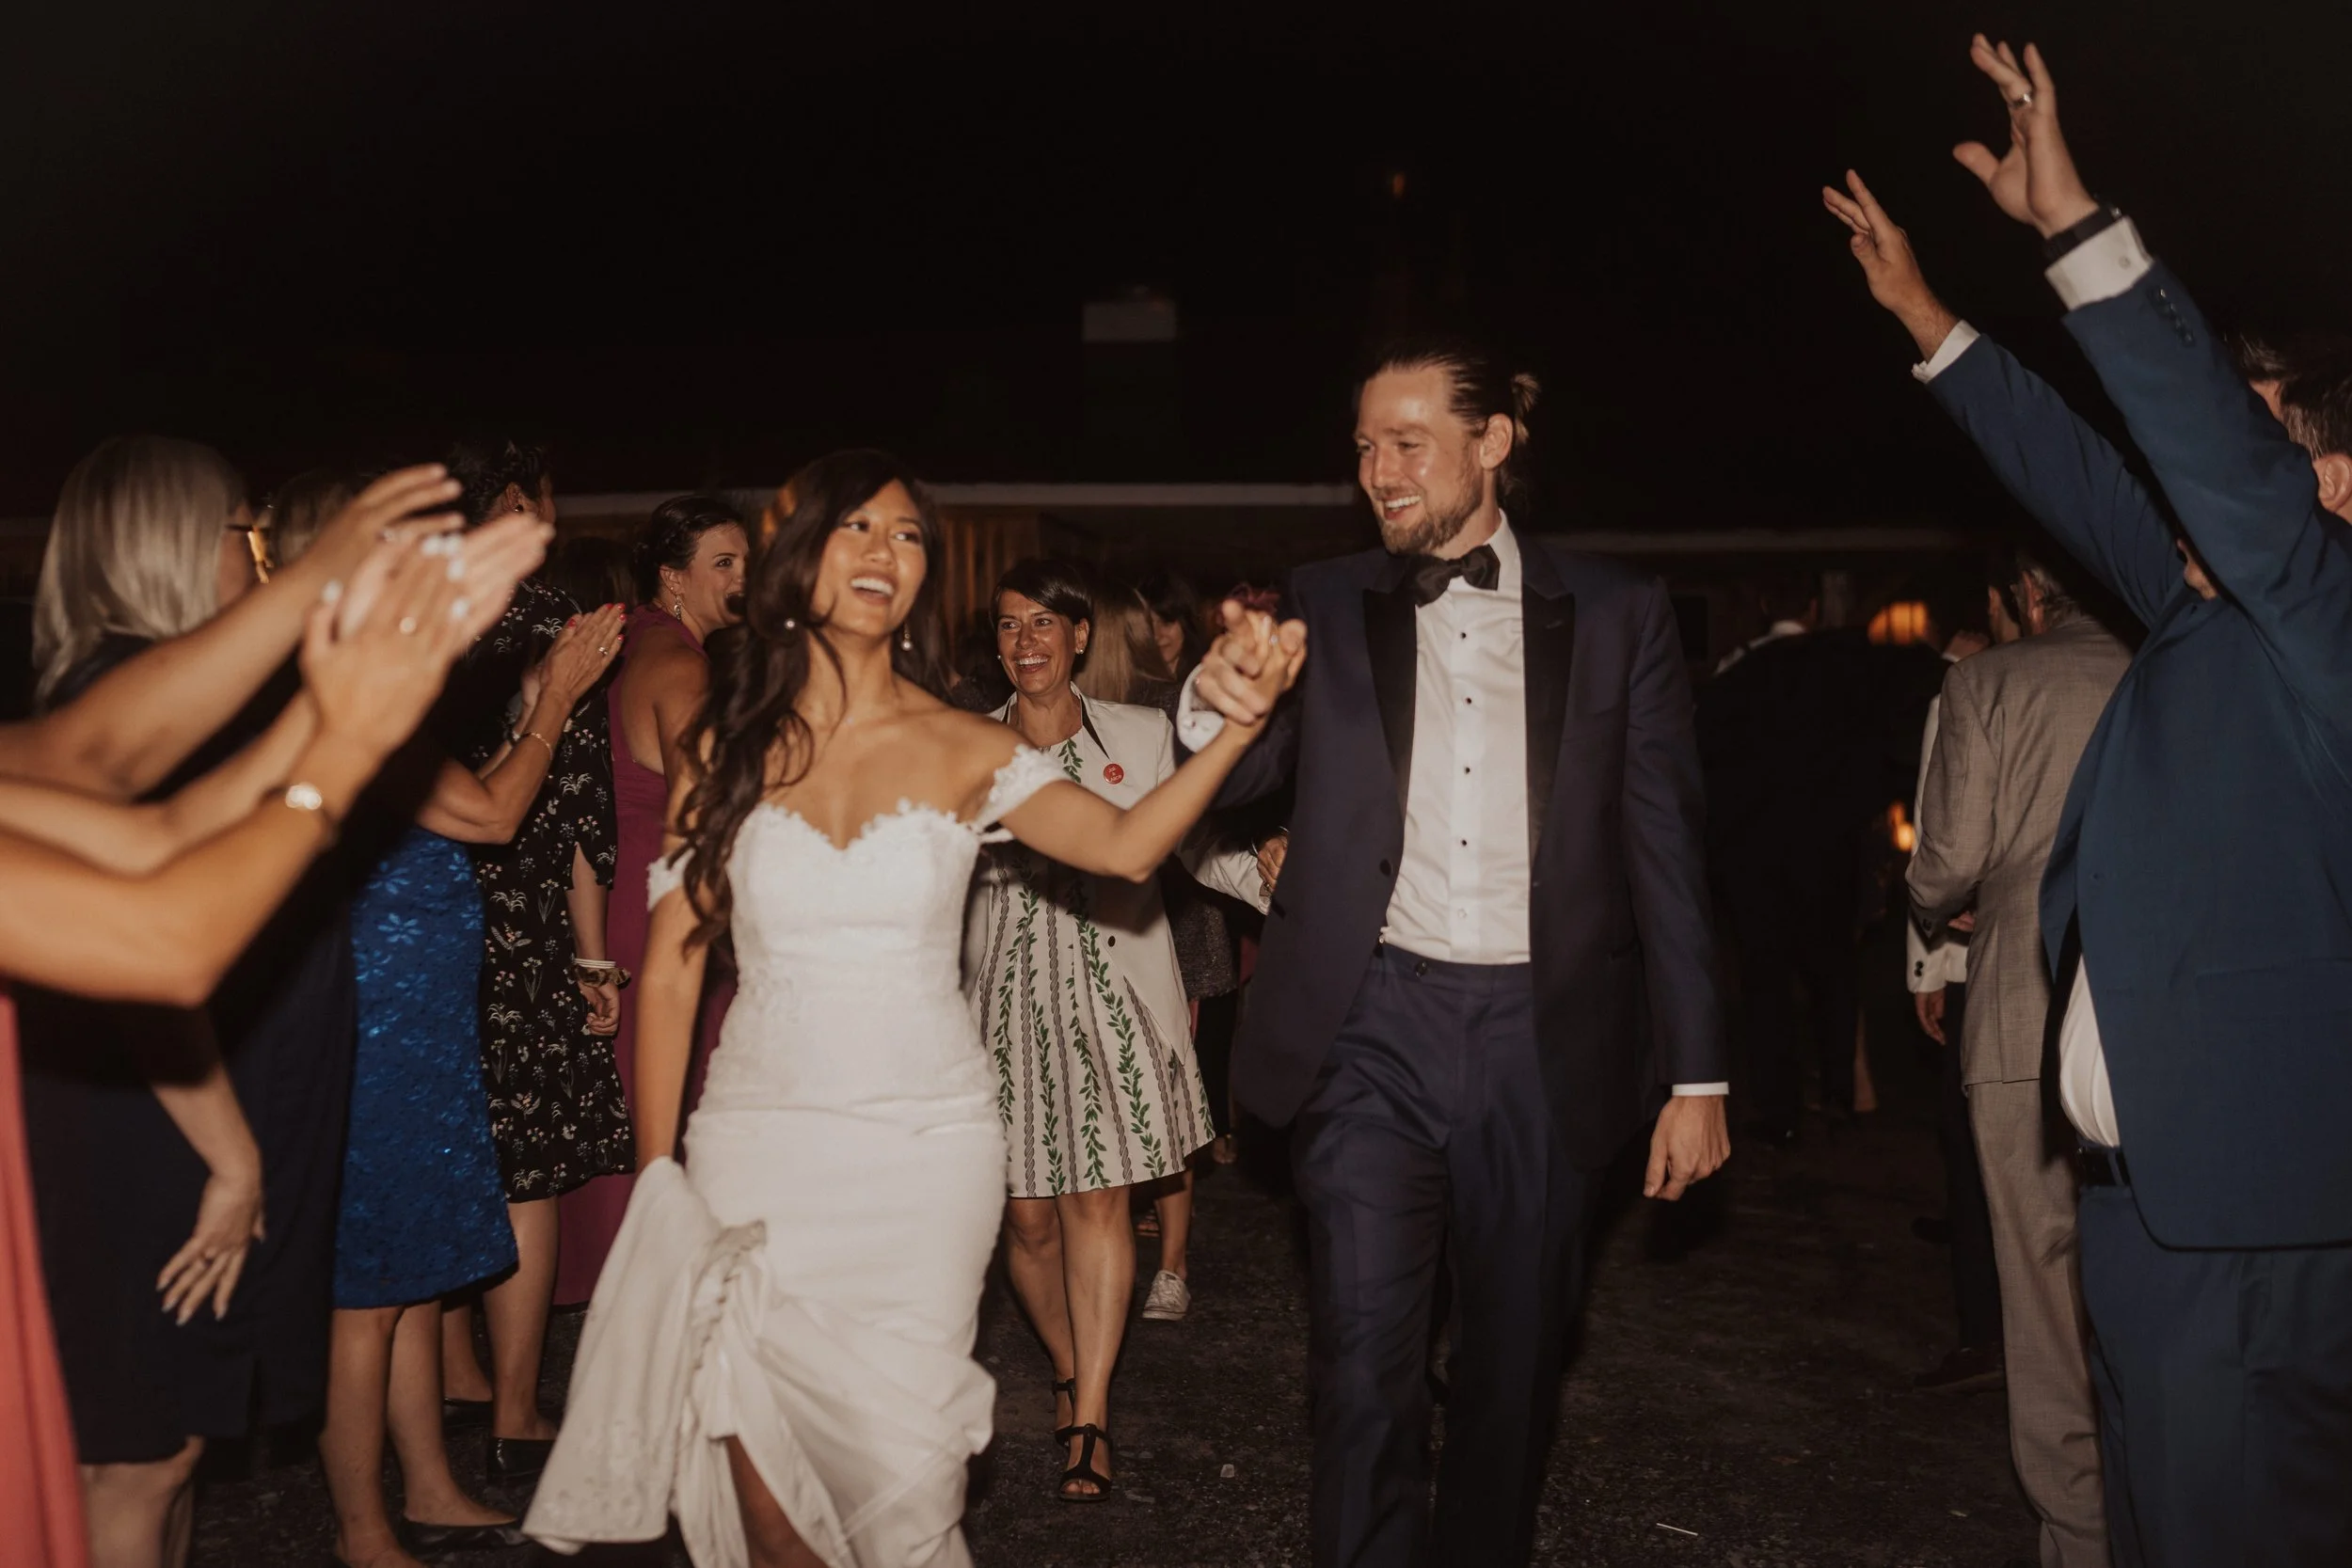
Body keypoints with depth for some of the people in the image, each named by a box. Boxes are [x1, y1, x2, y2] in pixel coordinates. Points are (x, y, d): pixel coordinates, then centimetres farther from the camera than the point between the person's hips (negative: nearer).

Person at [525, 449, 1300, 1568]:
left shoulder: (968, 751, -1)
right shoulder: (724, 750, 1)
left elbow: (1124, 845, -18)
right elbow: (669, 973, 3)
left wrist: (1240, 721, -32)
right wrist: (655, 1181, 1)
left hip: (928, 1147, 0)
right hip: (758, 1141, 1)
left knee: (905, 1467, 1)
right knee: (759, 1474, 4)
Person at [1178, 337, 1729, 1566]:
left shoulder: (1617, 612, 3)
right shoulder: (1329, 604, 5)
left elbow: (1665, 846, 2)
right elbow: (1235, 781, -1)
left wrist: (1694, 1073, -1)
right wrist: (1216, 703, -25)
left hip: (1542, 1036, 1)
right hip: (1373, 1024, 0)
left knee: (1515, 1348, 14)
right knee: (1365, 1351, -2)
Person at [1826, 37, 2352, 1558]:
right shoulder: (2209, 619, 10)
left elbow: (2228, 461, -26)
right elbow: (2090, 482, 17)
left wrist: (2077, 221, -26)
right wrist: (1927, 316, 21)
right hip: (2148, 1179, 9)